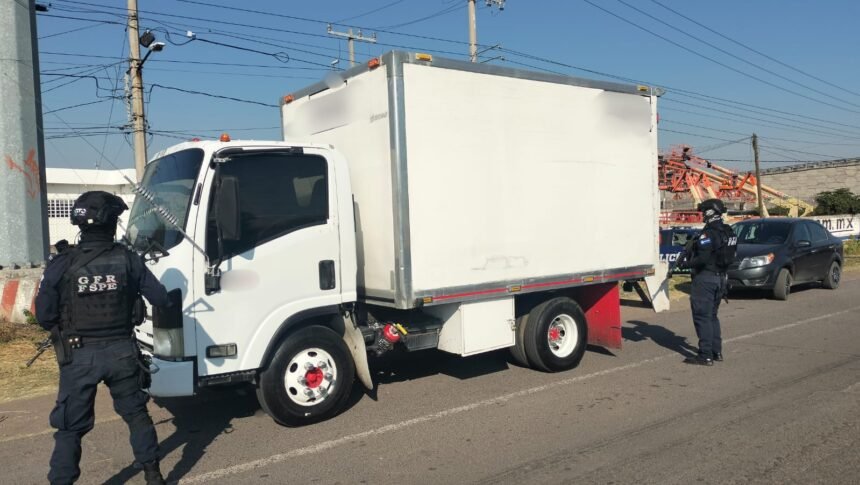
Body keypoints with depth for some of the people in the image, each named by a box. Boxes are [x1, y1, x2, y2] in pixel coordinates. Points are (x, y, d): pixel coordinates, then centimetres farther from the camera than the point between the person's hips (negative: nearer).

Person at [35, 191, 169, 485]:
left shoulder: (62, 264, -9)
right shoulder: (127, 259, -7)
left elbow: (44, 316, -4)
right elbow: (160, 299, -3)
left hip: (79, 356, -1)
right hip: (121, 351, 2)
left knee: (70, 427, 11)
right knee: (136, 414, 17)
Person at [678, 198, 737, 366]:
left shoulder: (709, 233, -18)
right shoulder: (728, 232, 11)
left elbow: (702, 258, -26)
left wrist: (686, 263, -11)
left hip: (706, 278, -9)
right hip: (720, 277, 9)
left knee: (702, 316, -4)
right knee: (712, 315, 19)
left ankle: (706, 355, -4)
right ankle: (716, 352, 22)